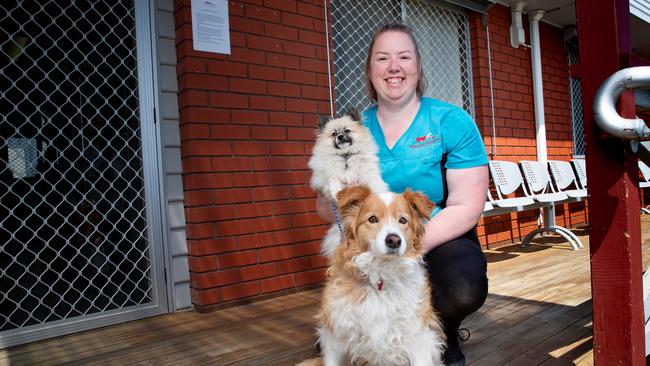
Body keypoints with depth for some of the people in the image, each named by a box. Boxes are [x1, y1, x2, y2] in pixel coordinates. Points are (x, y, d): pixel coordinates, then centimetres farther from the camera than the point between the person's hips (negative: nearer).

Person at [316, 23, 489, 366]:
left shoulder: (452, 122, -5)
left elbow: (467, 206, -11)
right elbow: (324, 203, 3)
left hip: (441, 240, -1)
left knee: (464, 287, -32)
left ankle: (444, 336, 6)